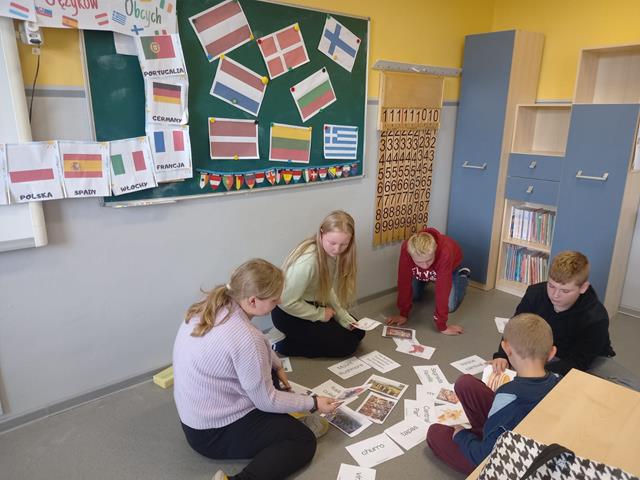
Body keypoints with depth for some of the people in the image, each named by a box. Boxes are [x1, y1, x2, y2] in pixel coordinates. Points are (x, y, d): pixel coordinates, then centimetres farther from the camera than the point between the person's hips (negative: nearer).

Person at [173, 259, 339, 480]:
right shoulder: (244, 338, -32)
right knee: (304, 440, -4)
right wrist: (313, 403, -7)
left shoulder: (211, 306, -7)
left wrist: (277, 365, 6)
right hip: (213, 433, -9)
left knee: (267, 371, 21)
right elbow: (266, 401, -18)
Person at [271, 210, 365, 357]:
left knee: (357, 332, 12)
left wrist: (344, 318, -5)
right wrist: (320, 314, -17)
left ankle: (301, 337, 16)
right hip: (290, 314, -8)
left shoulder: (331, 252, -9)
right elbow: (288, 302, -28)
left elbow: (327, 290, 1)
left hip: (313, 305, 8)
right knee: (346, 345, -3)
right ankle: (283, 344, 1)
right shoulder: (307, 261, -34)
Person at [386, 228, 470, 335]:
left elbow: (442, 289, -45)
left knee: (450, 306, -8)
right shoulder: (406, 249, -41)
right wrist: (404, 314, -26)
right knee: (413, 297, 0)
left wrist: (441, 325, -40)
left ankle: (463, 275, 20)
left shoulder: (445, 252, -48)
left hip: (450, 268, -2)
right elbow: (404, 282, -31)